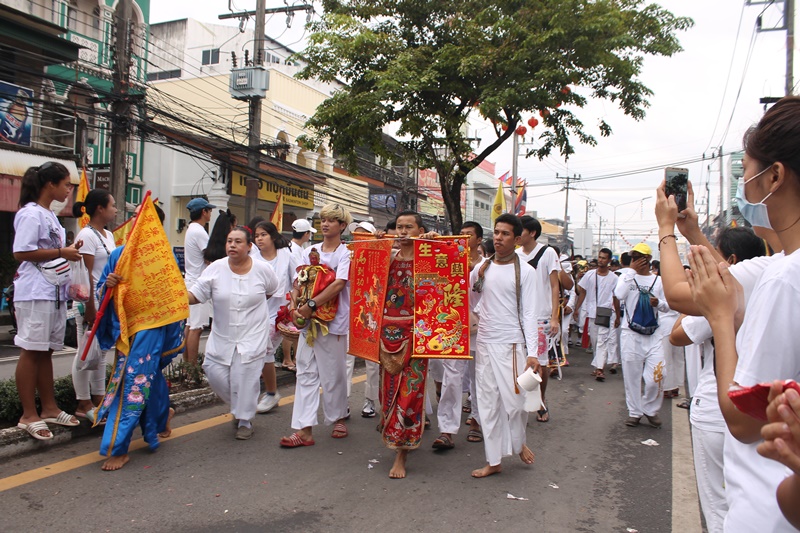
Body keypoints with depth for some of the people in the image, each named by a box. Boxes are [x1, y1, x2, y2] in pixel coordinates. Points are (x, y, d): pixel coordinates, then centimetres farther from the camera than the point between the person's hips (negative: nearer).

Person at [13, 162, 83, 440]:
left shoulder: (49, 215, 18)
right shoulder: (31, 214, -11)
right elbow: (21, 252, -18)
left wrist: (69, 250, 8)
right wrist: (61, 252, -16)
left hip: (55, 291, 9)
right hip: (35, 293, -9)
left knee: (45, 351, 13)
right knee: (31, 351, -3)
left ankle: (49, 408, 20)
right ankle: (29, 415, 5)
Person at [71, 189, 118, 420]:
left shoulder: (108, 235, 14)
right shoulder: (87, 235, -13)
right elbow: (85, 275, -17)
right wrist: (89, 308, -19)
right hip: (92, 300, -9)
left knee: (102, 350, 14)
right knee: (86, 352, 0)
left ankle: (98, 397, 23)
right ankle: (84, 404, 9)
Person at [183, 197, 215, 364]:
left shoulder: (191, 229, 16)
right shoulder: (199, 232, -15)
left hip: (191, 281, 10)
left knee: (190, 325, 13)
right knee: (196, 327, -8)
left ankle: (187, 364, 19)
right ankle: (192, 368, -6)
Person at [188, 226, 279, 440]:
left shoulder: (262, 269, -7)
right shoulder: (216, 268, -5)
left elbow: (271, 291, 13)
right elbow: (195, 295, -9)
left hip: (252, 336, -2)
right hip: (222, 336, 3)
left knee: (245, 379, -4)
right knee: (215, 373, 0)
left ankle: (245, 421, 19)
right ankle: (240, 408, 30)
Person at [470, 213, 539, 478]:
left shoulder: (525, 272, -4)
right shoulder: (483, 267, 7)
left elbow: (528, 314, -7)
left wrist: (533, 352, -12)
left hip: (511, 345, -4)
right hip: (484, 343, 4)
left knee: (515, 399, -1)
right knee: (488, 402, 7)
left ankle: (519, 442, 30)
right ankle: (493, 460, 18)